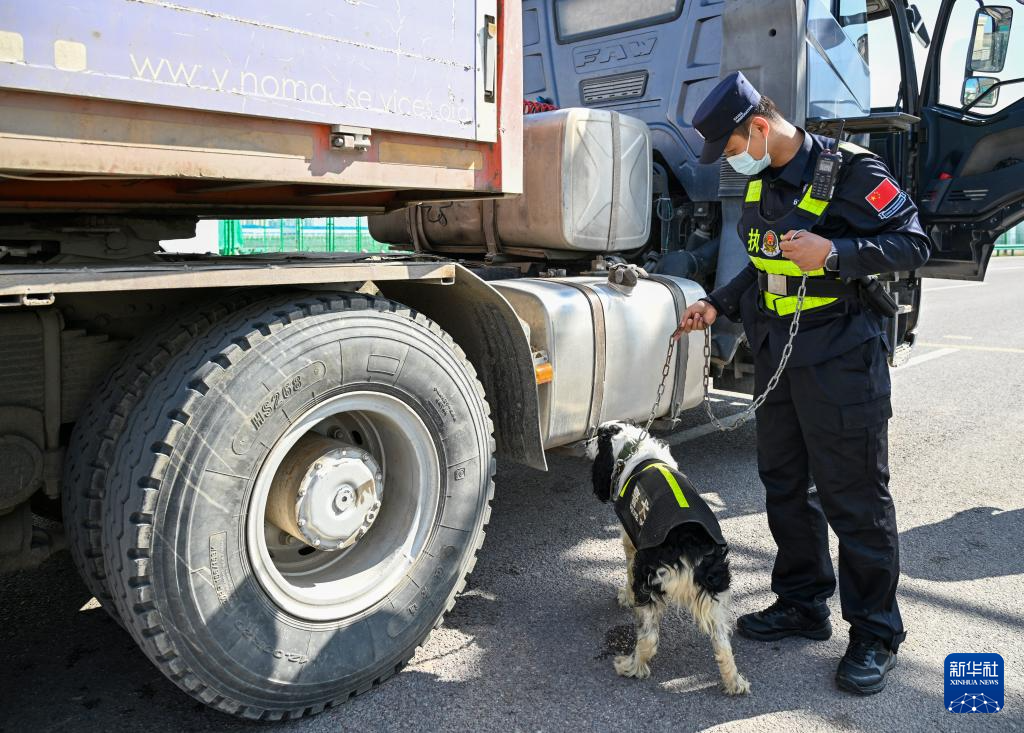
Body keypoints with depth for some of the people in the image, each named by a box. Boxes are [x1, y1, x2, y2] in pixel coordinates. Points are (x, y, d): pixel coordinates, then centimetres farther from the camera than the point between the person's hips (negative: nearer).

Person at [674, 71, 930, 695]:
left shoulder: (851, 171, -12)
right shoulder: (759, 186, 12)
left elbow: (913, 244, -13)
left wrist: (833, 253, -25)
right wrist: (719, 306, 11)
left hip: (841, 363, -8)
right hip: (777, 360, 8)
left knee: (855, 499, 1)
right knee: (785, 486, 14)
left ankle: (876, 632, 17)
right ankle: (803, 603, 31)